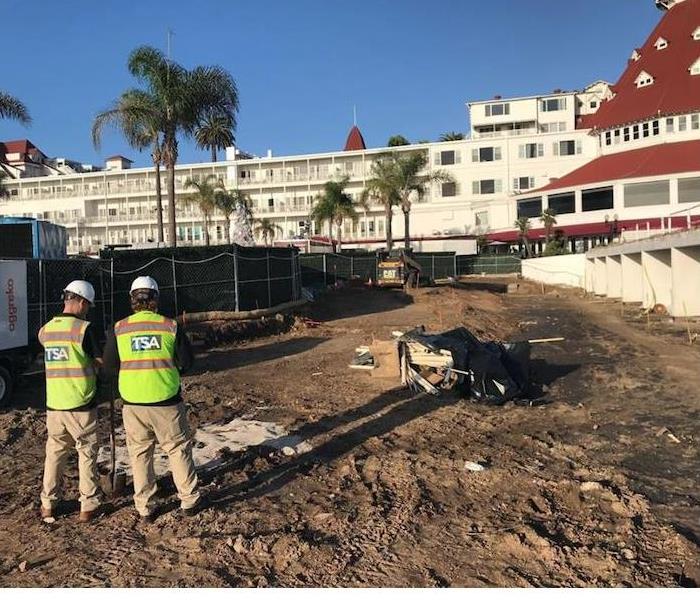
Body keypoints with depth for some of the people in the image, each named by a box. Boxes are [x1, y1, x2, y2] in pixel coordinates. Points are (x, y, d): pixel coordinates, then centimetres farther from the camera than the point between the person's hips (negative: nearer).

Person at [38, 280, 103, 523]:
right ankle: (88, 506, 15)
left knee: (54, 453, 18)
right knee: (87, 454, 8)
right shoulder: (84, 328, -14)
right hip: (81, 405, -5)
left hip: (53, 405, 5)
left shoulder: (45, 330, 4)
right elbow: (99, 364, -8)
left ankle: (47, 504, 27)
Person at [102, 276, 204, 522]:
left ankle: (145, 509, 22)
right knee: (179, 450, 12)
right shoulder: (170, 326, -6)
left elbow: (109, 368, 2)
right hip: (166, 401, -1)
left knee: (140, 455, 14)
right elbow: (186, 361, 0)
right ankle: (189, 501, 21)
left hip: (133, 404, 2)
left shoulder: (119, 329, -2)